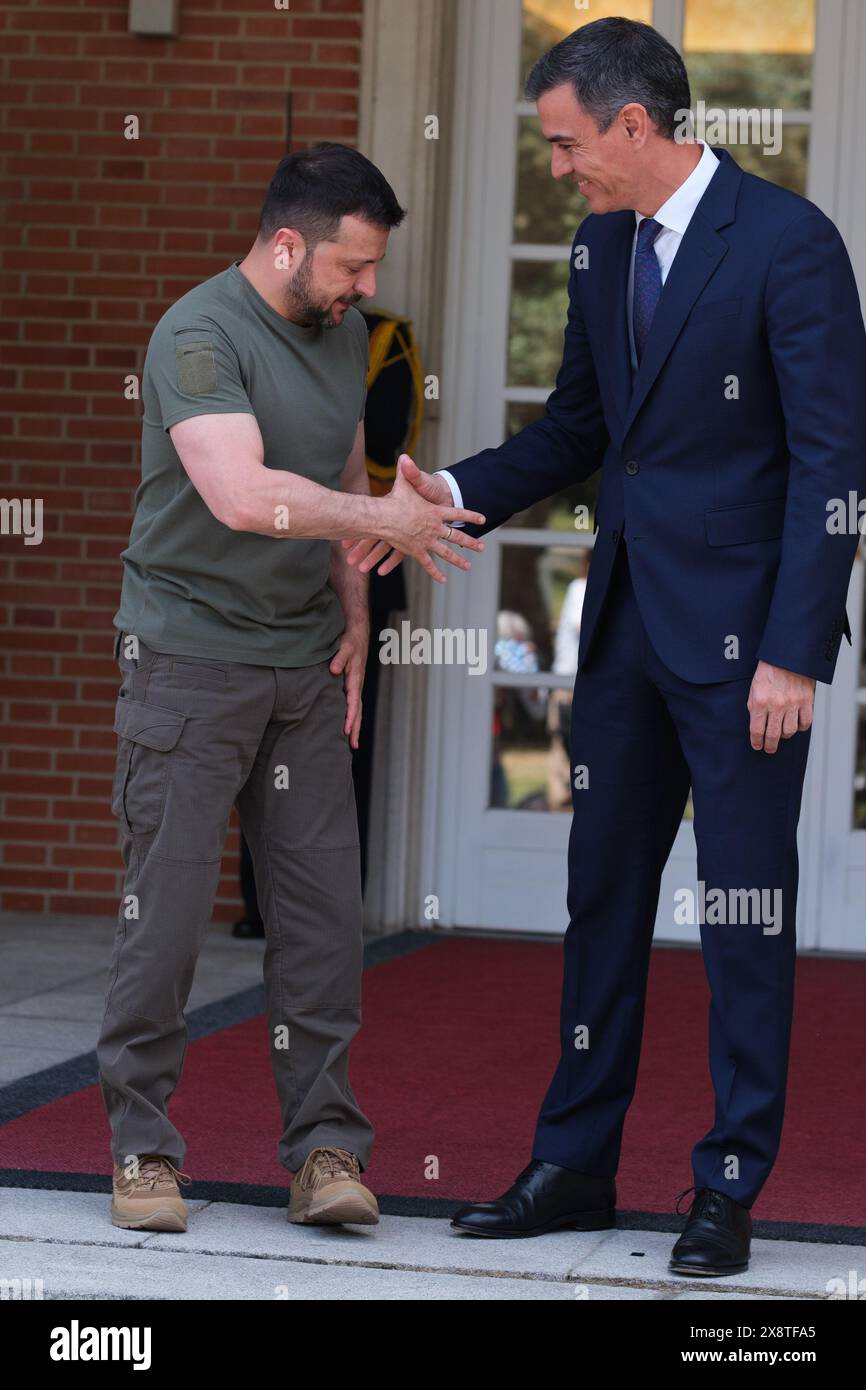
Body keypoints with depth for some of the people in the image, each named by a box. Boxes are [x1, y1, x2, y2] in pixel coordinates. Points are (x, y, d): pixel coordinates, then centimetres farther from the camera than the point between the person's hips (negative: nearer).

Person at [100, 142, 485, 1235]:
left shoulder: (344, 334, 12)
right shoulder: (199, 335, -14)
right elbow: (241, 495, -27)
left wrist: (355, 619, 13)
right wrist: (381, 521, -20)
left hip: (305, 664, 7)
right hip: (191, 655, -7)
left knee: (323, 907, 2)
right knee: (168, 904, -3)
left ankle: (325, 1147, 7)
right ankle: (142, 1148, 7)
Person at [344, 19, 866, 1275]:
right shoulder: (604, 247, 9)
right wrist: (454, 497, 3)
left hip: (742, 628, -8)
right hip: (630, 621, 8)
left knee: (745, 910, 0)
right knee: (603, 890, 12)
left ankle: (730, 1189, 9)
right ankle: (575, 1168, 22)